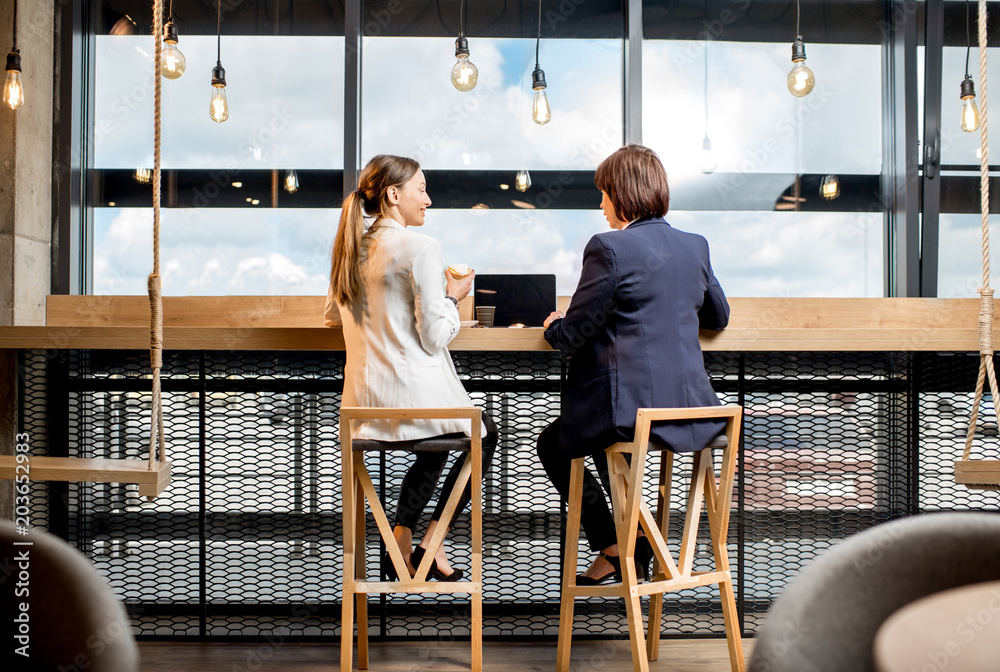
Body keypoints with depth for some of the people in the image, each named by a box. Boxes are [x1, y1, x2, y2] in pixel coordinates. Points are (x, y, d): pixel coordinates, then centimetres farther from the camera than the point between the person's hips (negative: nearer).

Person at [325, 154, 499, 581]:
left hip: (363, 401, 7)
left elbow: (332, 316, 23)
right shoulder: (419, 247, -15)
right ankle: (431, 544, 15)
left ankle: (400, 543, 25)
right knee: (485, 435, 23)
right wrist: (453, 297, 2)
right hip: (414, 395, -7)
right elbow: (434, 338, -15)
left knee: (435, 448, 34)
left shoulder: (351, 247, 8)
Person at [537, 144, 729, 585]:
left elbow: (572, 334, -10)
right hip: (691, 405, 7)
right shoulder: (695, 246, 8)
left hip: (631, 406, -7)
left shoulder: (609, 248, -12)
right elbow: (718, 317, 23)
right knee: (599, 434, 35)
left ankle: (614, 549, 15)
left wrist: (553, 326, 12)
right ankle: (636, 549, 35)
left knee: (553, 446, 21)